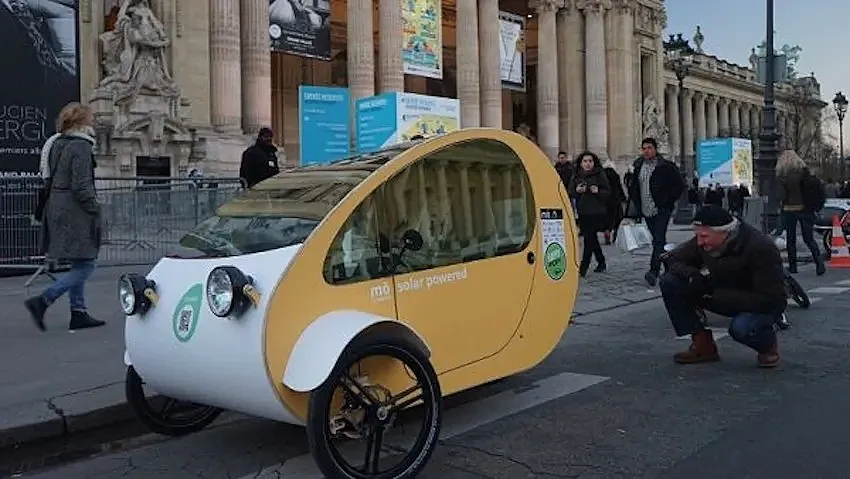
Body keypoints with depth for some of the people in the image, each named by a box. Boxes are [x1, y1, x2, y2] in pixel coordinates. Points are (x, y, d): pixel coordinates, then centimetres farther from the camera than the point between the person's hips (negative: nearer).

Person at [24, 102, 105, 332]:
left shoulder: (58, 144, 14)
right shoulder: (81, 147, -14)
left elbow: (50, 180, 18)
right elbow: (81, 186, -19)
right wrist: (95, 210, -11)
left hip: (58, 209, 10)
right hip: (76, 214, -10)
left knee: (79, 266, 15)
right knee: (84, 266, -5)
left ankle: (79, 313, 18)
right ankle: (42, 301, -9)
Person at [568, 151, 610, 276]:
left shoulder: (600, 174, -2)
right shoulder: (576, 176, 8)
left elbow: (608, 191, -1)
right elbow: (570, 193, 9)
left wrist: (598, 191, -19)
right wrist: (577, 191, -12)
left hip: (597, 212, -5)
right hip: (582, 212, 5)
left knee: (589, 238, -9)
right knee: (592, 238, 14)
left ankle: (583, 267, -7)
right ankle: (601, 262, 31)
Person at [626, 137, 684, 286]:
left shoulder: (666, 167, -5)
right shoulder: (638, 167, 11)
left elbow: (679, 185, -2)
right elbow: (633, 189, 18)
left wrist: (668, 201, -7)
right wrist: (634, 211, 12)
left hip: (661, 210, -6)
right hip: (646, 211, 6)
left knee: (658, 240, -15)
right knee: (659, 240, 13)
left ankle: (653, 272, -22)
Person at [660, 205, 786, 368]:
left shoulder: (761, 247, -29)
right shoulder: (703, 242, -13)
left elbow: (769, 299, -30)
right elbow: (673, 259, -2)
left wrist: (716, 296, -33)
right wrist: (693, 274, -26)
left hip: (763, 306, -5)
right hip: (721, 295, 6)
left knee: (741, 327, -41)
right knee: (670, 282, -14)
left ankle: (768, 345, -1)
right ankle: (703, 345, -3)